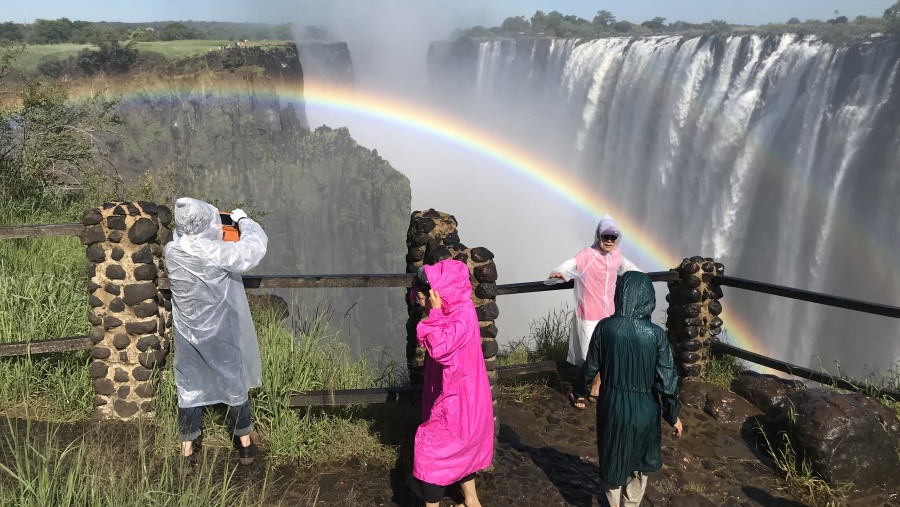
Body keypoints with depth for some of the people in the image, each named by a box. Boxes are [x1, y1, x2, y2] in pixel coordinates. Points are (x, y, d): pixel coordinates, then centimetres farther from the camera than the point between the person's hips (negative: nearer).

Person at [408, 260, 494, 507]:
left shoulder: (463, 314, -26)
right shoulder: (453, 311, 4)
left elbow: (439, 347, -36)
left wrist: (435, 312, -27)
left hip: (458, 397, -10)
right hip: (455, 395, 10)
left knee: (429, 447, -3)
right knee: (460, 450, 22)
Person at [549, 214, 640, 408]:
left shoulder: (616, 254, 3)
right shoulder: (586, 256, -18)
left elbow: (625, 265, 25)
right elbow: (568, 266, -28)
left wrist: (638, 272, 42)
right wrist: (558, 273, -50)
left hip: (609, 315, 6)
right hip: (590, 317, -6)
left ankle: (595, 391, 32)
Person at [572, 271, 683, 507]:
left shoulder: (605, 327, -14)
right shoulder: (656, 334, -17)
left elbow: (591, 367, -3)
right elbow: (667, 379, -12)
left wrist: (577, 389, 16)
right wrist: (673, 415, 3)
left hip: (612, 404, 1)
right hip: (644, 408, -1)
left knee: (612, 458, 22)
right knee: (638, 461, 24)